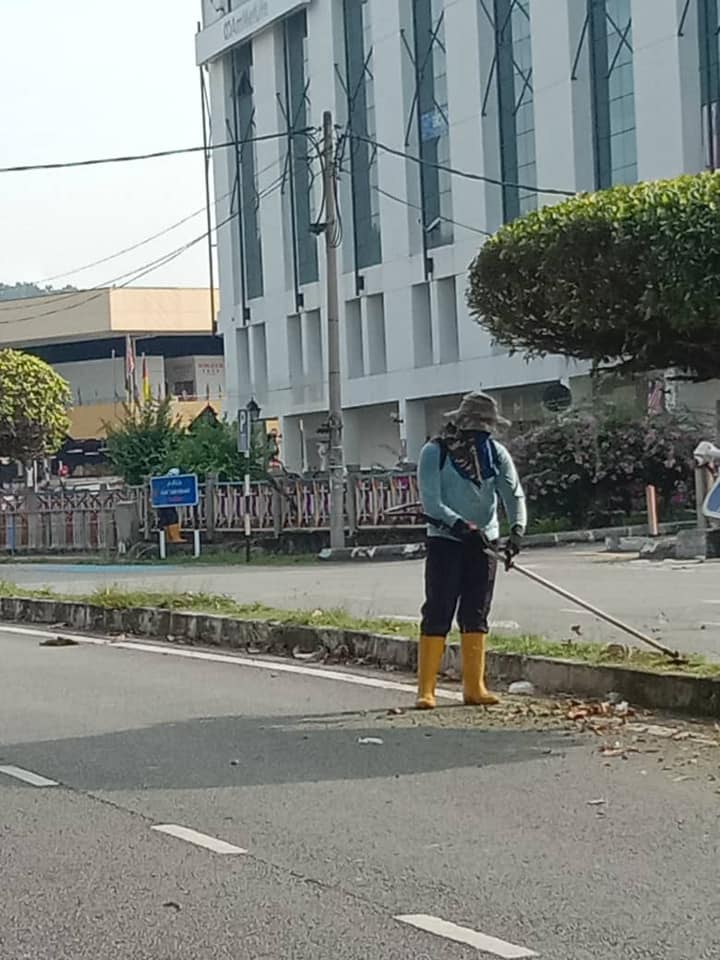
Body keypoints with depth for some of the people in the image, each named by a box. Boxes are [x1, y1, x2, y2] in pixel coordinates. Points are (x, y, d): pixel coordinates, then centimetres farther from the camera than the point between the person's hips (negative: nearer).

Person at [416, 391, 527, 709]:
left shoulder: (496, 452, 5)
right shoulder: (434, 452, -8)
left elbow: (514, 494, -4)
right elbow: (431, 503, -15)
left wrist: (517, 528, -23)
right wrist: (461, 525, -28)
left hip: (484, 541, 4)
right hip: (445, 540, -4)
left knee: (476, 615, 6)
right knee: (437, 614, -7)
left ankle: (474, 687, 11)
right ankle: (426, 690, -5)